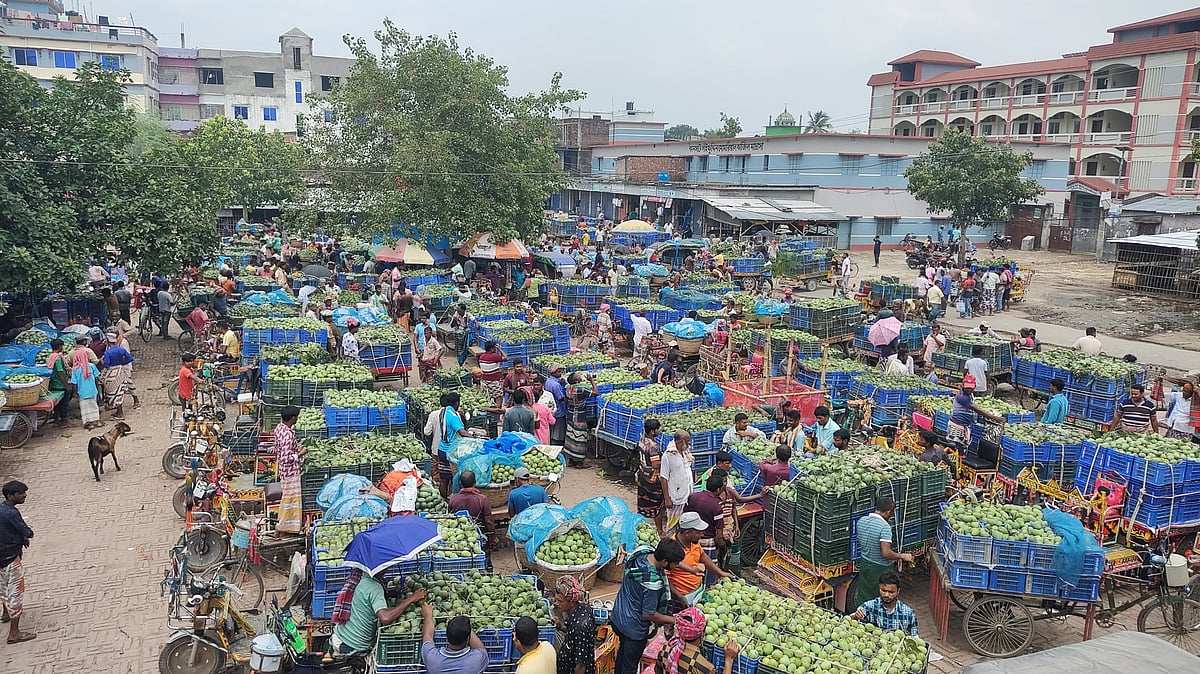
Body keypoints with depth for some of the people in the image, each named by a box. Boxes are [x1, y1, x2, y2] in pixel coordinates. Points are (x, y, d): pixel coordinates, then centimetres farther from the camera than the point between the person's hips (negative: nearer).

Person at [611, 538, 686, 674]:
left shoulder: (641, 552, -18)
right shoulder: (653, 582, -38)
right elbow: (648, 614, -26)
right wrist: (674, 620, -11)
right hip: (633, 626, -8)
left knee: (623, 650, 32)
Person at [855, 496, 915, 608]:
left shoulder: (861, 521, -3)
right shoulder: (885, 527, -25)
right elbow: (886, 553, -28)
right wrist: (902, 556, -14)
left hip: (864, 564, 7)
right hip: (880, 568, -6)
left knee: (863, 597, 19)